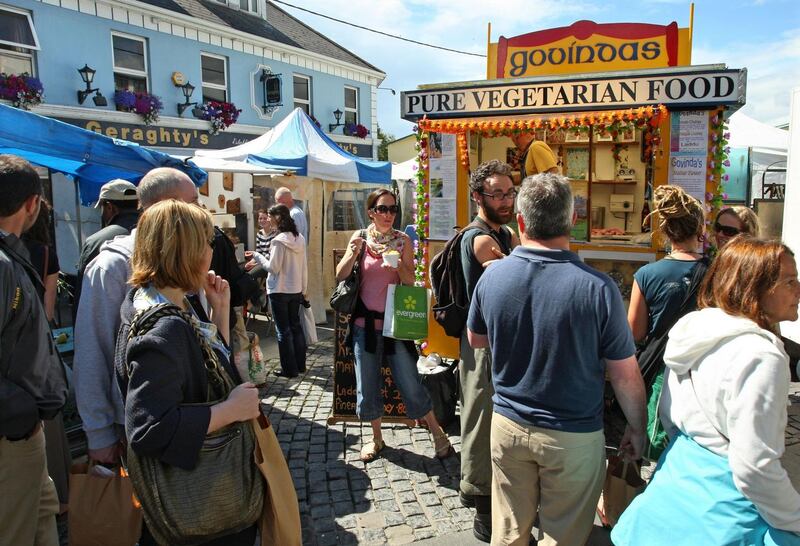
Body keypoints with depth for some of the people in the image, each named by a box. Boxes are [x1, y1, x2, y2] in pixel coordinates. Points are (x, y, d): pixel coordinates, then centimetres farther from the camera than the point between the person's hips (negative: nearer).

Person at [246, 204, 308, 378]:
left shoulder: (279, 241, -18)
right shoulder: (300, 239, 3)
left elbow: (273, 267, -16)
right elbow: (304, 267, 8)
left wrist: (256, 256, -4)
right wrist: (303, 289, 15)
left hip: (279, 291, -7)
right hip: (296, 290, 7)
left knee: (283, 331, 3)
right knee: (296, 326, 16)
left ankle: (289, 369, 10)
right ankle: (300, 365, 23)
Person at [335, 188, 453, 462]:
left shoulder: (403, 240, 0)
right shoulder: (360, 238, 2)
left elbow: (410, 282, -2)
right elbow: (340, 276, -2)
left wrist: (399, 267, -22)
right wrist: (353, 254, -19)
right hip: (365, 322, 2)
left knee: (410, 384, -1)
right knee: (367, 387, 9)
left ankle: (438, 434, 18)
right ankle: (376, 438, 29)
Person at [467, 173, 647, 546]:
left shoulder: (492, 276, -11)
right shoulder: (598, 288, -20)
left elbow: (476, 339, 7)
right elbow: (625, 378, -11)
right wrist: (637, 428, 5)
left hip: (507, 426, 3)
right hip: (574, 437, -2)